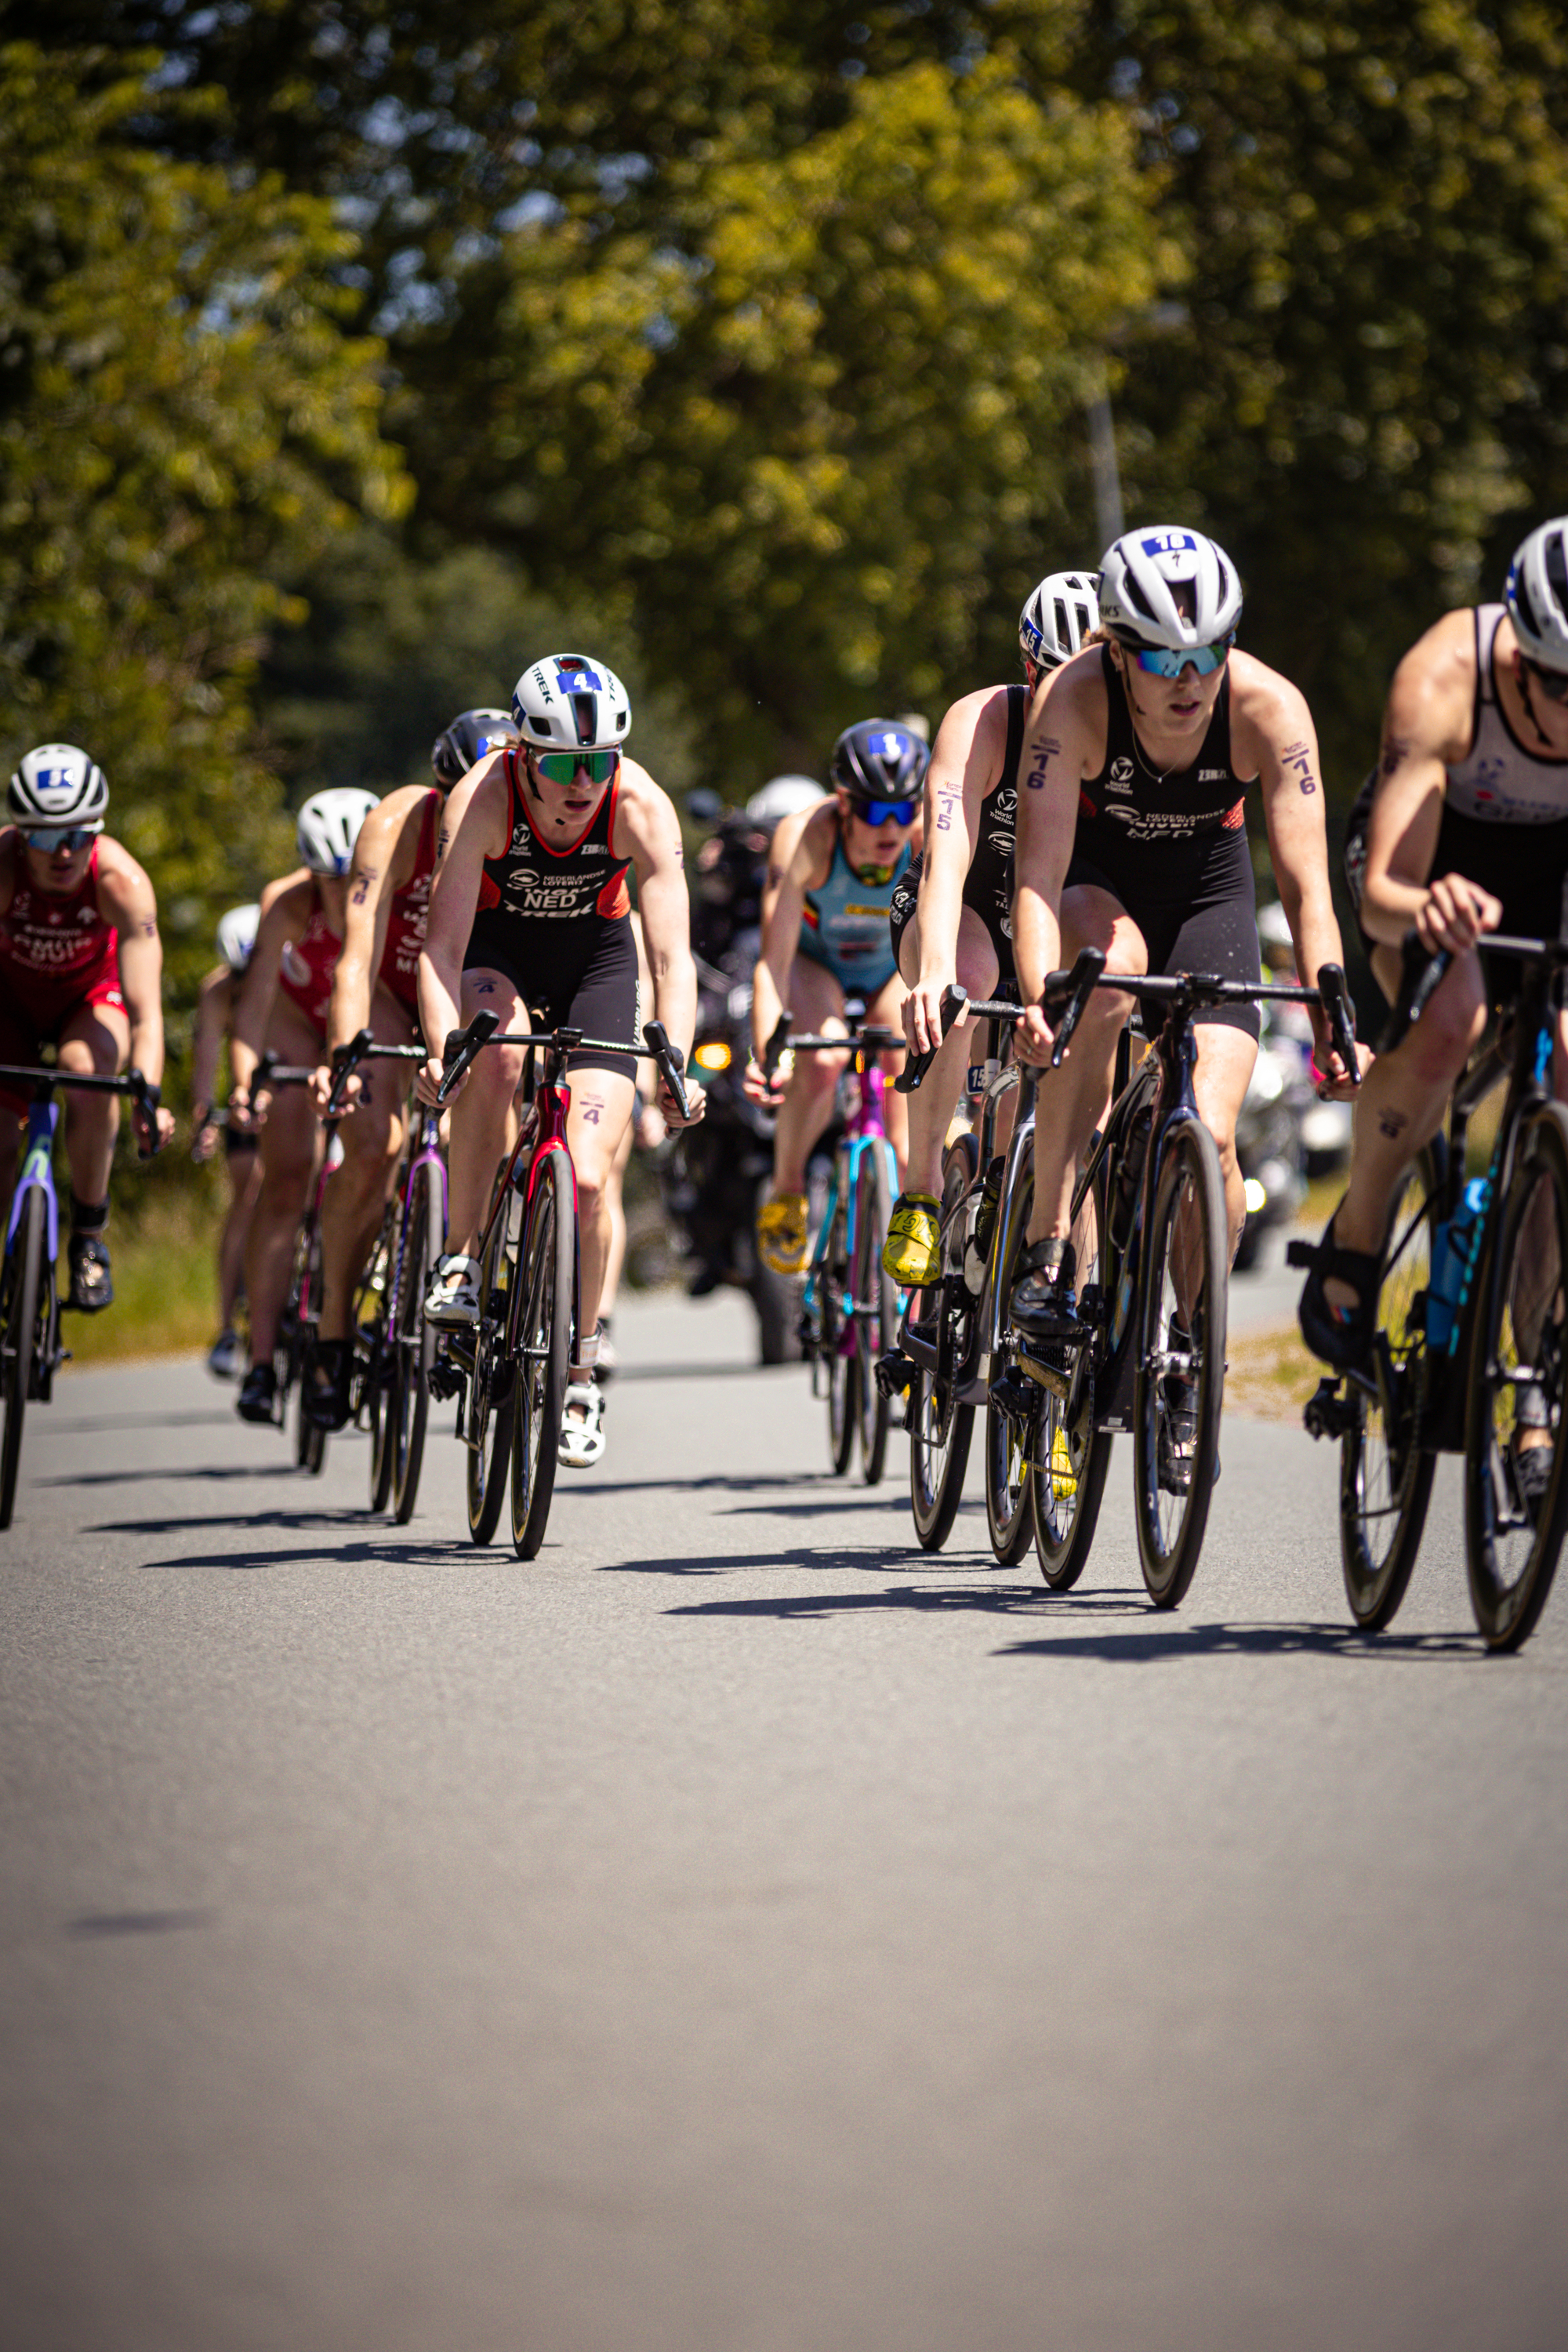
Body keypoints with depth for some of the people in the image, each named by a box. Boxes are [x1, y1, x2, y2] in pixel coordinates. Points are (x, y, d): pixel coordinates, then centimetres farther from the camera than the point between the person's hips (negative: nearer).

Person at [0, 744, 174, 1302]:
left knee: (89, 1068, -32)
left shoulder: (122, 880, -34)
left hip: (90, 995, -1)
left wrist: (148, 1096, -53)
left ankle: (89, 1234, -14)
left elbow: (146, 1011, -38)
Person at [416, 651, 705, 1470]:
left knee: (587, 1180, -11)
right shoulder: (483, 798, -31)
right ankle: (460, 1259, -19)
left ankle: (579, 1375, 8)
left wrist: (676, 1066, -45)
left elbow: (672, 955, -31)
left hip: (595, 958, 1)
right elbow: (443, 946, -33)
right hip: (496, 949, -1)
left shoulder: (642, 808, -29)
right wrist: (441, 1052, -48)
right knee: (496, 1055, -36)